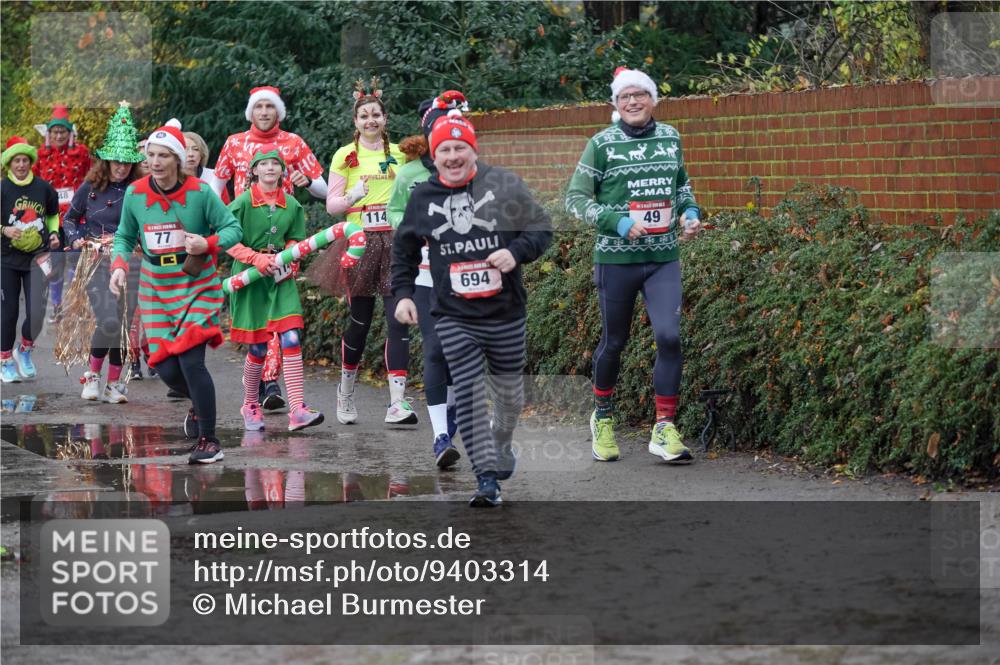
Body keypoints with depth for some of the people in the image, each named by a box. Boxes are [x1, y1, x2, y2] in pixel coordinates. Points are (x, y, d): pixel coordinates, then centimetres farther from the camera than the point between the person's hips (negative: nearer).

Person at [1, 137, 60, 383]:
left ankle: (24, 350, 19)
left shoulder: (43, 187, 1)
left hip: (37, 257, 1)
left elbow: (53, 215, 18)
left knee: (36, 311, -8)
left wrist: (54, 233, 1)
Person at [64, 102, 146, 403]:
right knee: (107, 320, -15)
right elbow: (69, 219, 15)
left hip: (130, 262, 2)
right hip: (98, 262, -2)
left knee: (124, 322, 2)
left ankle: (114, 383, 12)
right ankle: (92, 375, 4)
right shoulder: (90, 189, 3)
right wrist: (75, 239, -2)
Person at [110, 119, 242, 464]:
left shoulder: (200, 193, -12)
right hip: (155, 290, 4)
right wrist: (119, 265, -7)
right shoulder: (135, 194, -2)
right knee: (167, 369, 1)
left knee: (190, 359, -18)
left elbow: (233, 229, -6)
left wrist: (208, 244, -24)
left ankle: (209, 441, -7)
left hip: (197, 286, -4)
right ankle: (199, 404, 36)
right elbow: (124, 237, 11)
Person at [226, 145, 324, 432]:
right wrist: (258, 259, -17)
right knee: (257, 347, 1)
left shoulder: (292, 205, 5)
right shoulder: (242, 202, -5)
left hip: (282, 279, 3)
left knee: (291, 339, -12)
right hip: (249, 279, -3)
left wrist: (286, 260, -4)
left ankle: (297, 410, -16)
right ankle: (250, 405, 24)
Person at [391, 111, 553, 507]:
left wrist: (516, 252, -17)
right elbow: (404, 251, 18)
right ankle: (487, 479, -14)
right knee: (468, 392, -13)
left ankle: (502, 445, 46)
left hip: (505, 311, 0)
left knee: (509, 390, 14)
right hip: (454, 316, 0)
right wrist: (403, 293, 8)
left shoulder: (503, 185, -3)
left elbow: (541, 229, 1)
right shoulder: (422, 198, 5)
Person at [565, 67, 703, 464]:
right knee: (614, 341, 9)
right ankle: (602, 417, 32)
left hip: (663, 258, 2)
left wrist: (691, 212, 5)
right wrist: (618, 222, -17)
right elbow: (576, 198, -4)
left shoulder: (670, 138, 7)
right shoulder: (602, 144, -5)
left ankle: (664, 430, -7)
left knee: (669, 336, -13)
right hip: (616, 258, -2)